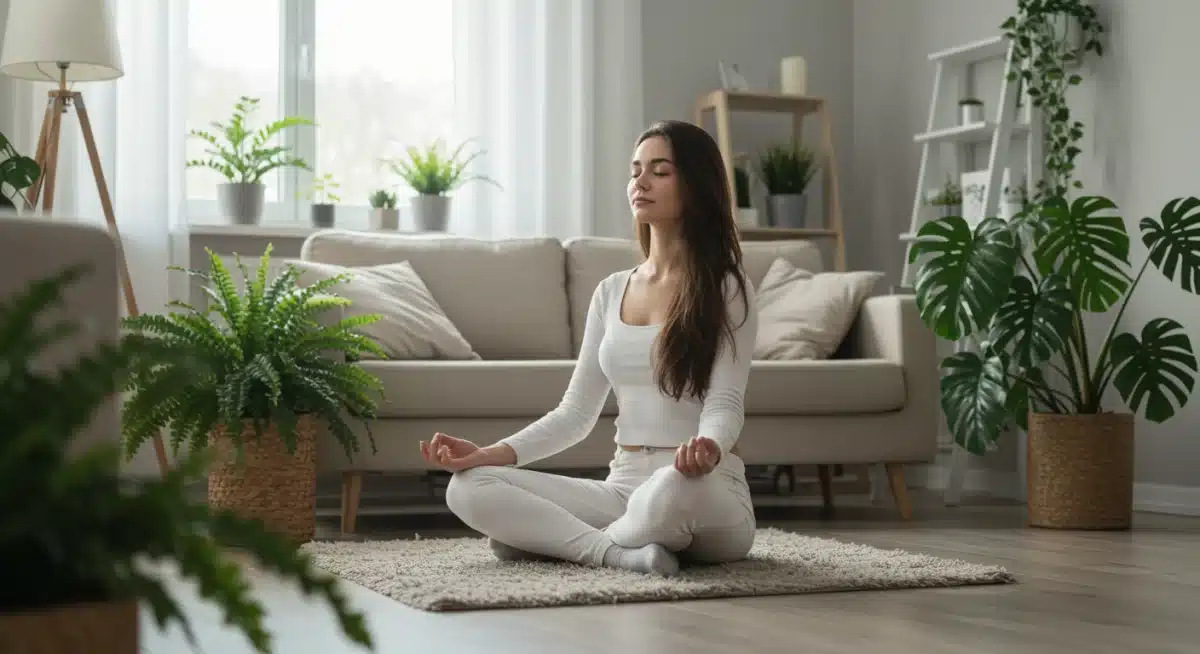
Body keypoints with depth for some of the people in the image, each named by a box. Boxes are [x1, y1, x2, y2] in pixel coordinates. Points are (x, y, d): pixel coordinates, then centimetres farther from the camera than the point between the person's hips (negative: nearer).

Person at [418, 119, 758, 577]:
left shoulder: (726, 290, -2)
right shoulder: (611, 291, 13)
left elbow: (724, 403, -12)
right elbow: (576, 412, 11)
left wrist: (708, 448, -36)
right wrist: (490, 454, -4)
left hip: (707, 494, -5)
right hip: (623, 487, 5)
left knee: (679, 483, -43)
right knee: (468, 487, -13)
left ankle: (550, 538, -16)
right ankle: (618, 551, -22)